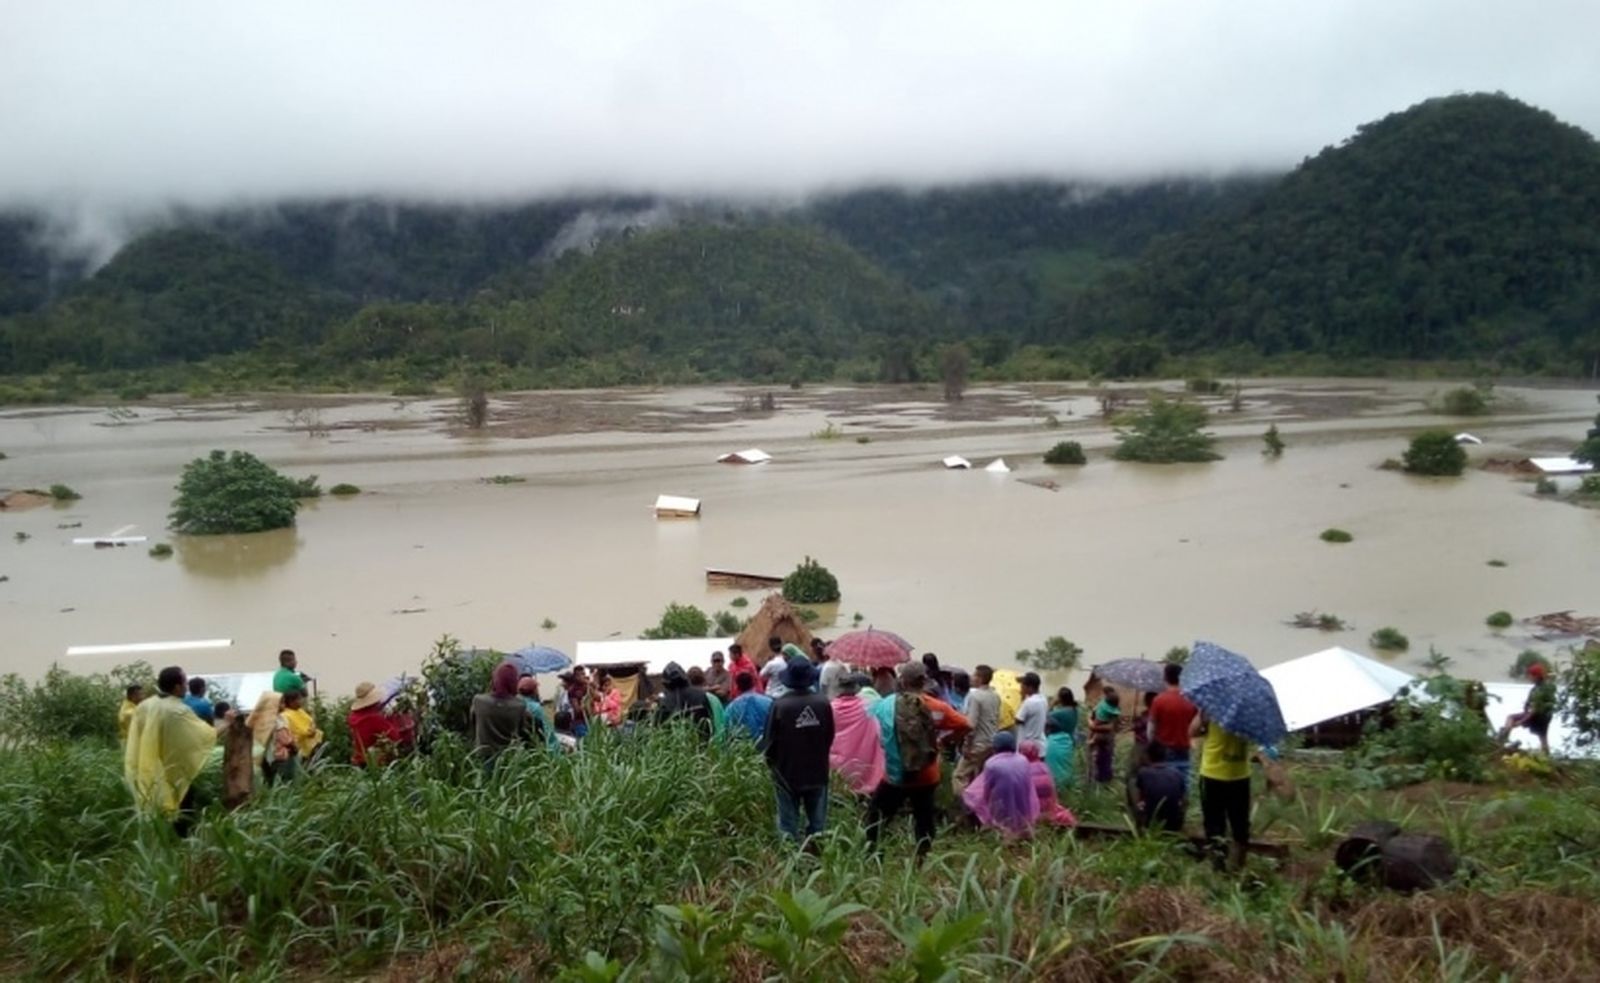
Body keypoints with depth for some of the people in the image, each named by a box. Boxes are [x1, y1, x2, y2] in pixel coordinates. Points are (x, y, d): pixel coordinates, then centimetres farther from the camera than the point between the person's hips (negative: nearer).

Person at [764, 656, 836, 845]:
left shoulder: (779, 705, -20)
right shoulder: (823, 703, -11)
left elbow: (771, 740, -10)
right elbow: (830, 736, 1)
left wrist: (771, 762, 9)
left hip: (787, 772, -2)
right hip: (817, 771, 2)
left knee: (788, 824, 7)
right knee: (817, 823, 13)